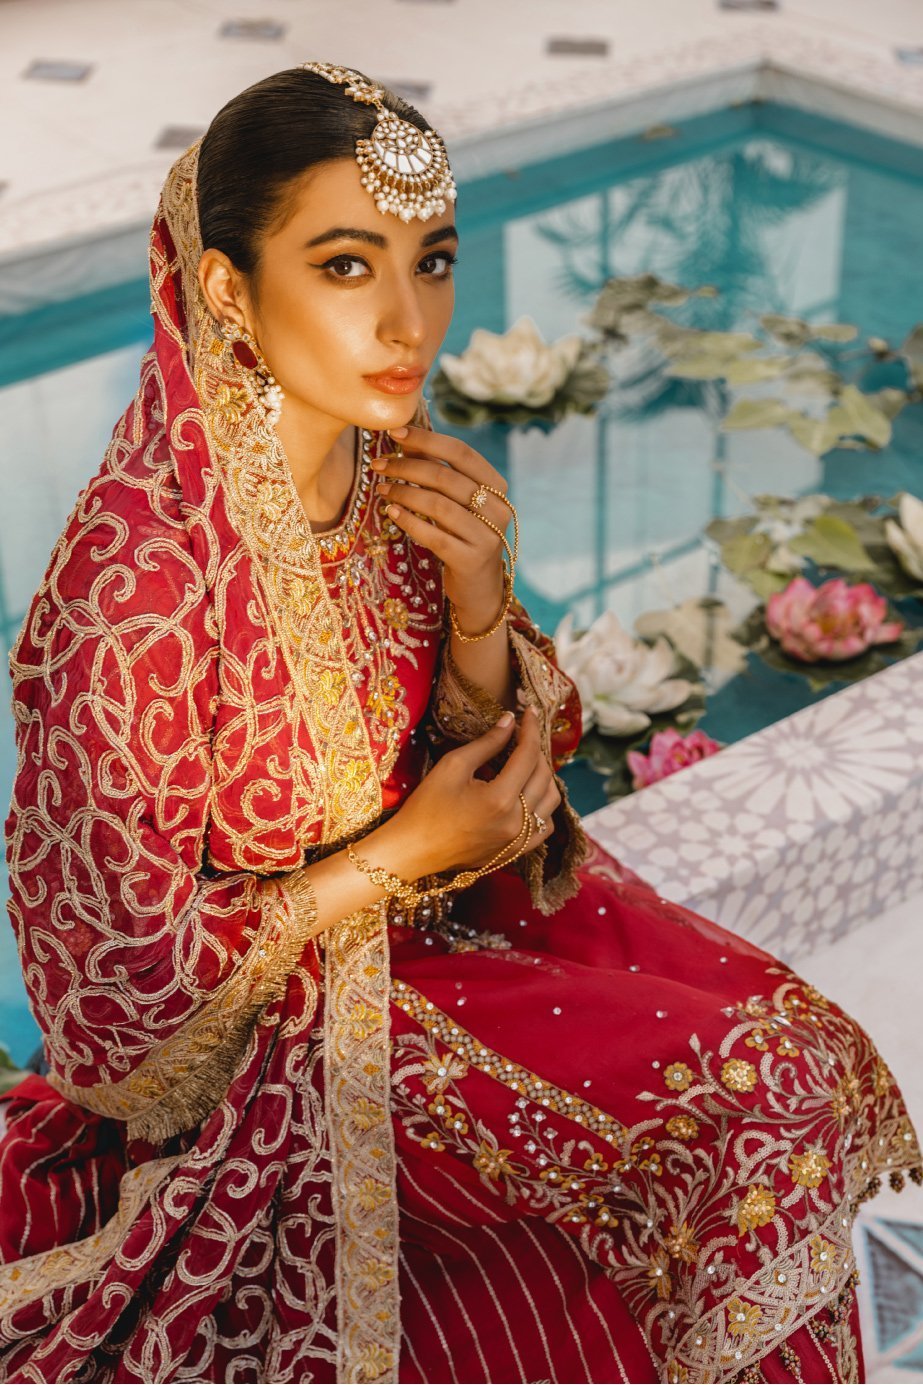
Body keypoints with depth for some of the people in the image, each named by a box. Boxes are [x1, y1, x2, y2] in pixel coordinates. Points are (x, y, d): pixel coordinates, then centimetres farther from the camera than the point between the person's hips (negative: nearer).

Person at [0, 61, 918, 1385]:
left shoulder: (388, 461, -10)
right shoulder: (138, 580, -31)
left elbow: (492, 749, 2)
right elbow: (124, 973, -22)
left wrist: (479, 601, -19)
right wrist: (401, 856, -20)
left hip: (436, 903, 7)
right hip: (280, 1038, -6)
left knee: (791, 1040, 1)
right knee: (746, 1101, -10)